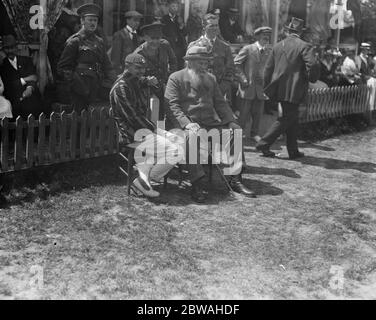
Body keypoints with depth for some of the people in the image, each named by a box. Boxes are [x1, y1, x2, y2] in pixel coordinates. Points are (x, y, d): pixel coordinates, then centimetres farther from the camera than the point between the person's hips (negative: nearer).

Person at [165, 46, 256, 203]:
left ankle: (235, 179, -11)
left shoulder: (211, 79, 22)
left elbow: (220, 103, 20)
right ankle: (197, 185, -33)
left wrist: (232, 122, 2)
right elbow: (172, 106, -7)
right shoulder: (176, 78, 3)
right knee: (192, 137, -38)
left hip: (211, 123, 6)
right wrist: (187, 124, -23)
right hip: (186, 123, -5)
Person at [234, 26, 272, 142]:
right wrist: (243, 78, -9)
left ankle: (254, 133, 20)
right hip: (248, 86, -4)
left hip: (261, 88, 4)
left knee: (258, 113, 7)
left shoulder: (269, 52, 9)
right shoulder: (248, 49, -3)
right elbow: (236, 63, -3)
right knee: (244, 113, 1)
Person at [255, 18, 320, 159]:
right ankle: (264, 143, -1)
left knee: (293, 118, 16)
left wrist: (268, 87, 17)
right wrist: (311, 78, -2)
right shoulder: (304, 46, -9)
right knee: (287, 118, 3)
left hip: (279, 88, 7)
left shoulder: (278, 46, 8)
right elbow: (313, 65, -21)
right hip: (293, 90, -7)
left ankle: (293, 150, 20)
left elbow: (268, 67, 10)